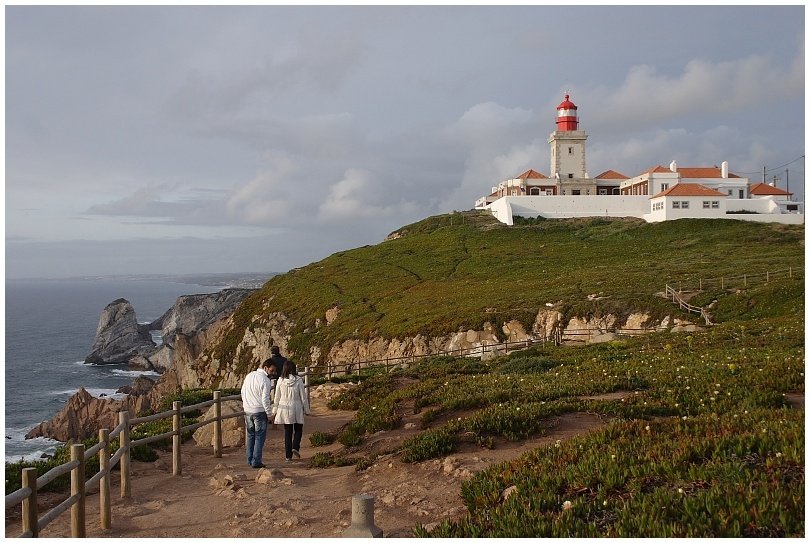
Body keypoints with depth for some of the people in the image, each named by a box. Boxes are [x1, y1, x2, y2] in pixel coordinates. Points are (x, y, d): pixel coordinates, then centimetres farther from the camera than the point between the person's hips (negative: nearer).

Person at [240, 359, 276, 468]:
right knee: (260, 437, 0)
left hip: (247, 410, 7)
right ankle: (256, 461, -1)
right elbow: (265, 400, -18)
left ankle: (250, 459, 19)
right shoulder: (265, 380, -15)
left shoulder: (249, 376, 8)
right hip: (260, 411, -7)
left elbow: (243, 392, 16)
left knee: (250, 435, 15)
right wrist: (269, 414, -9)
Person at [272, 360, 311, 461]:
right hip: (296, 409, -2)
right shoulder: (298, 380, -9)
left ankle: (288, 455, 11)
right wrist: (306, 410, 7)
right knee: (298, 429, 16)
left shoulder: (280, 381, -3)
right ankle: (295, 447, -5)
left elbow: (277, 397, 3)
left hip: (284, 409, 2)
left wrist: (274, 411, 14)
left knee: (287, 432, 10)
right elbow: (303, 397, -4)